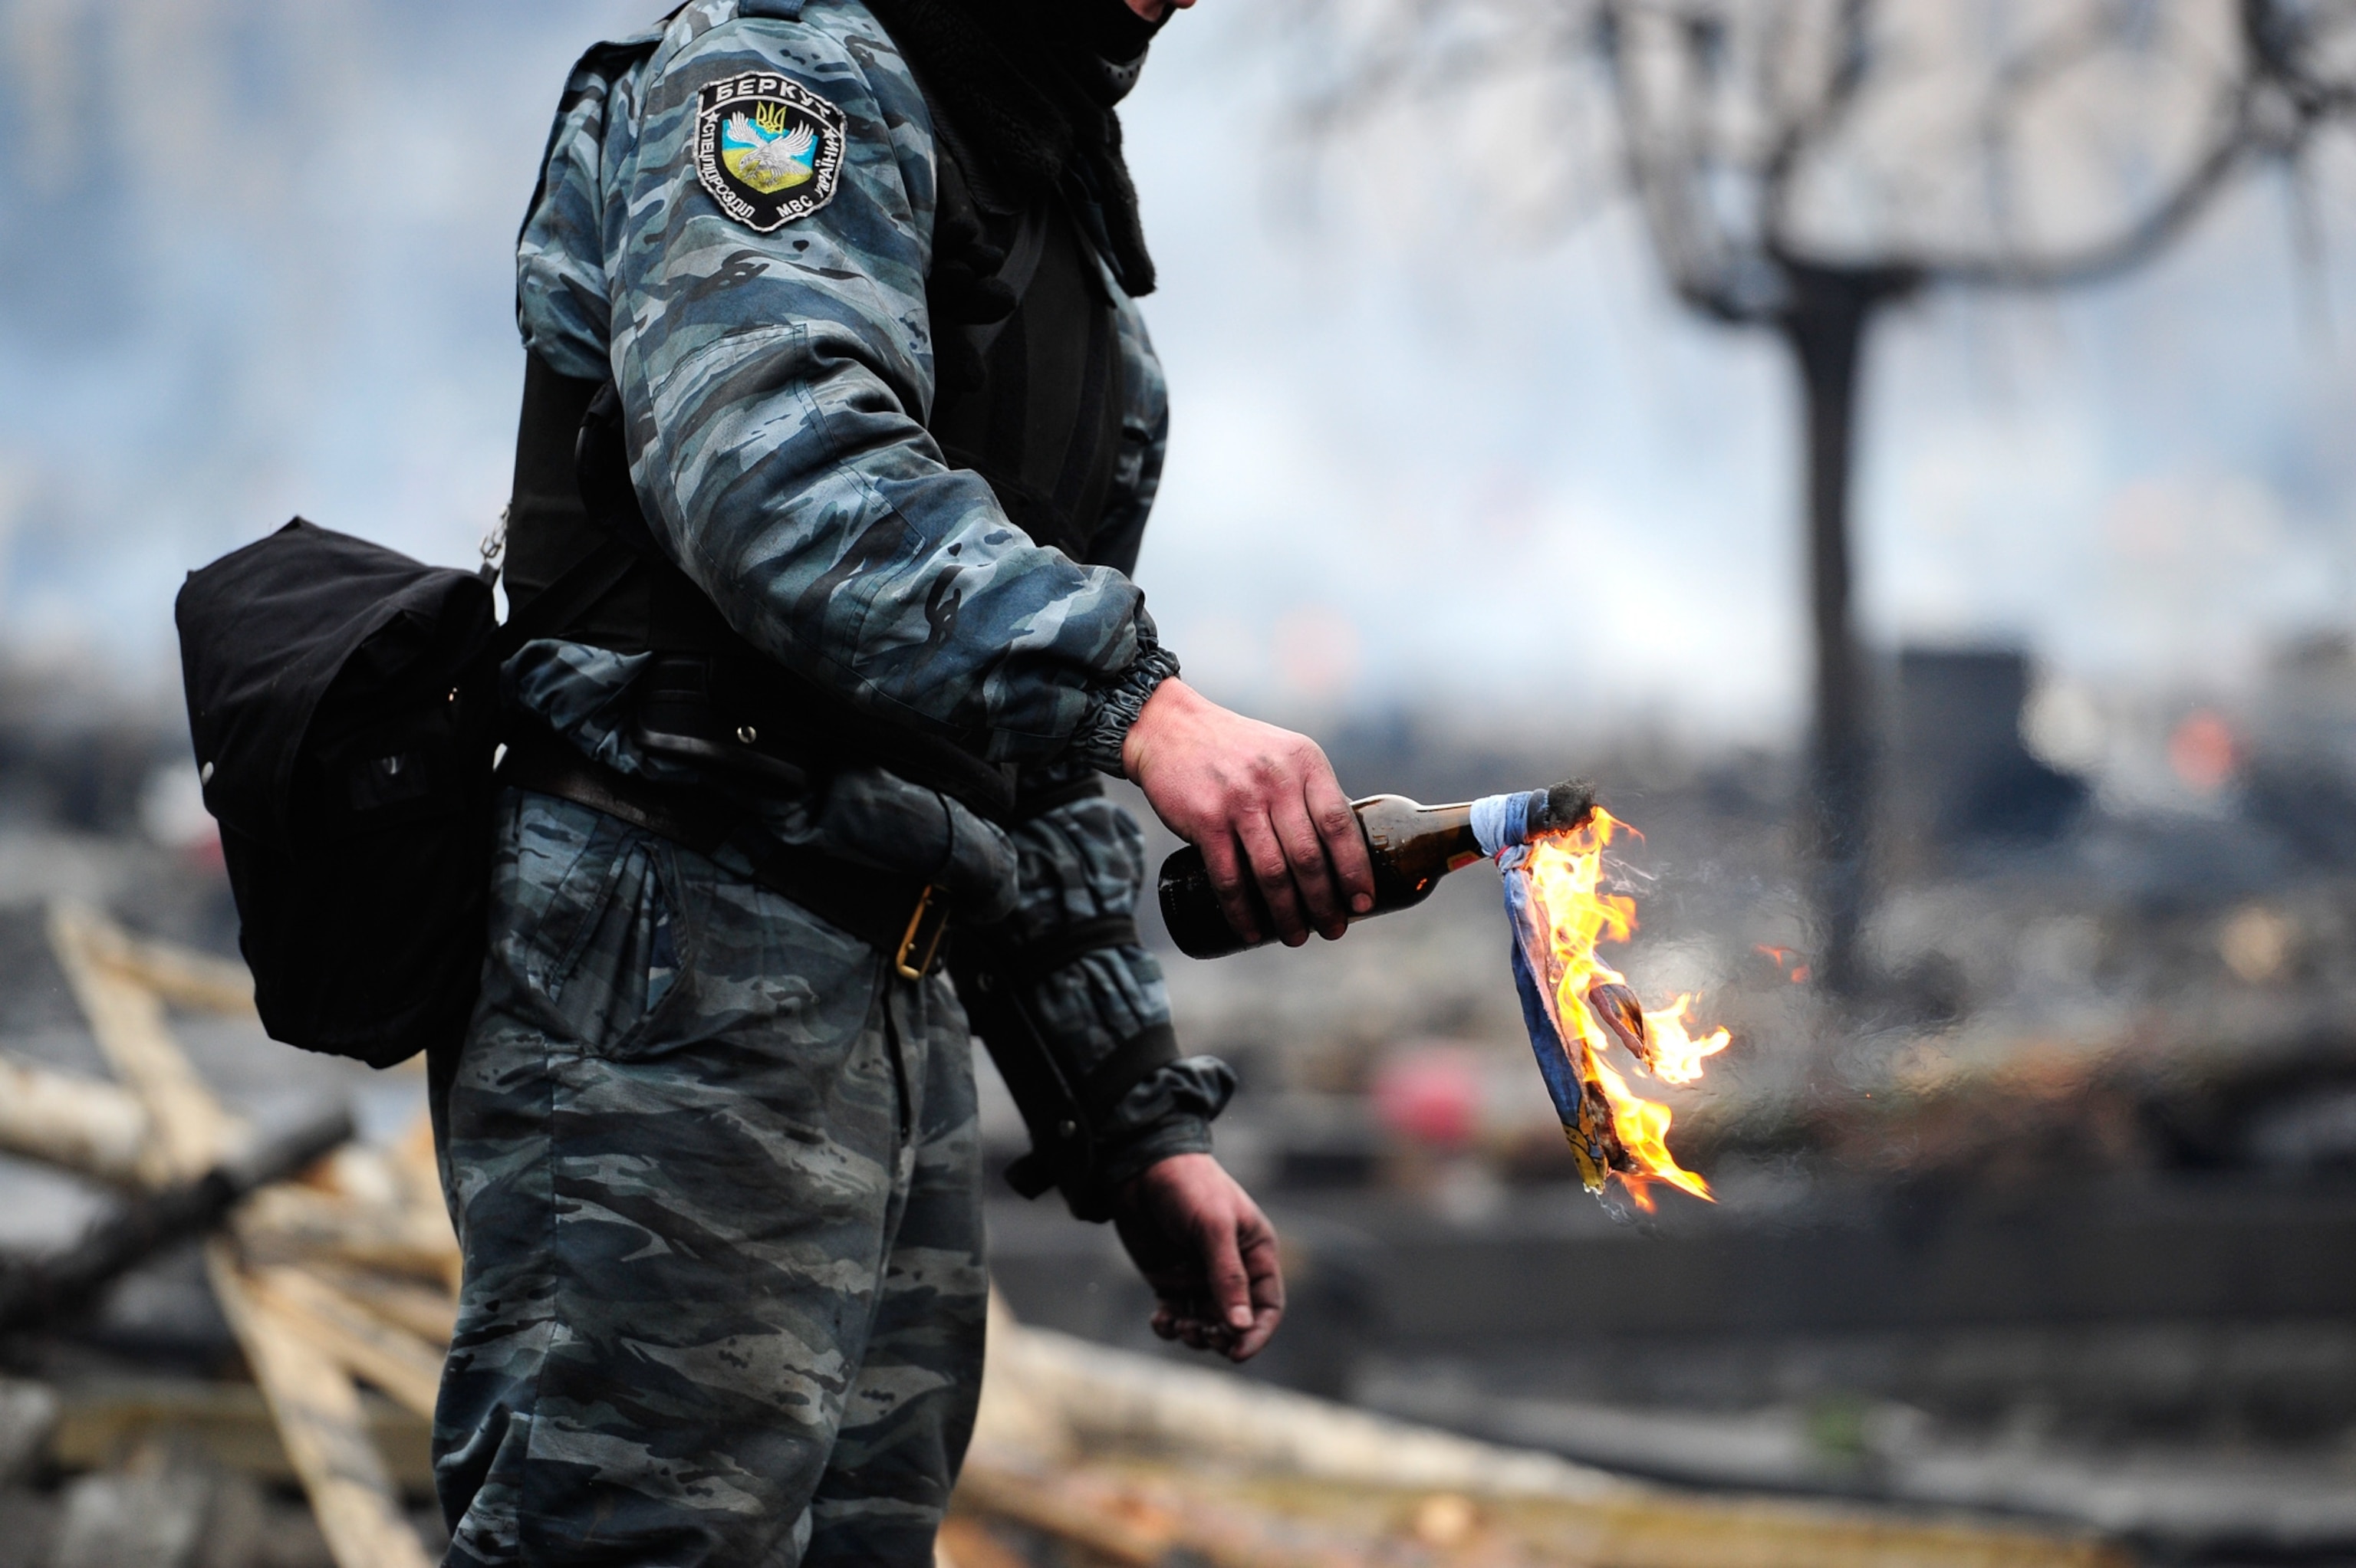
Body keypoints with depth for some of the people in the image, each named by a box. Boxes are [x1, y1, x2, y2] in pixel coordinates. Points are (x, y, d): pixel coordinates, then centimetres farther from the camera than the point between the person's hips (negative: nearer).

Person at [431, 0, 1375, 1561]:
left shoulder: (1079, 265, 25)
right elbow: (775, 468, -24)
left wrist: (1144, 1124, 17)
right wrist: (1144, 702, -35)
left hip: (896, 1014, 9)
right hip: (674, 985, -9)